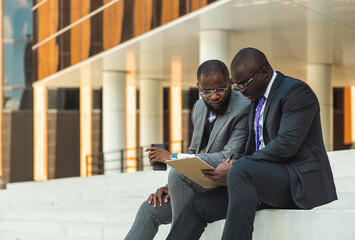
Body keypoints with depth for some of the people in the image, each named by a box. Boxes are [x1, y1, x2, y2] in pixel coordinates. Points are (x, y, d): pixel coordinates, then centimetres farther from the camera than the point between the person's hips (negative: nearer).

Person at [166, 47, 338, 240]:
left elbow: (286, 144, -20)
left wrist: (234, 166, -18)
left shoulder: (296, 91, -8)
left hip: (301, 181, -8)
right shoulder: (257, 100, 20)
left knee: (240, 171, -35)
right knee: (197, 205, -7)